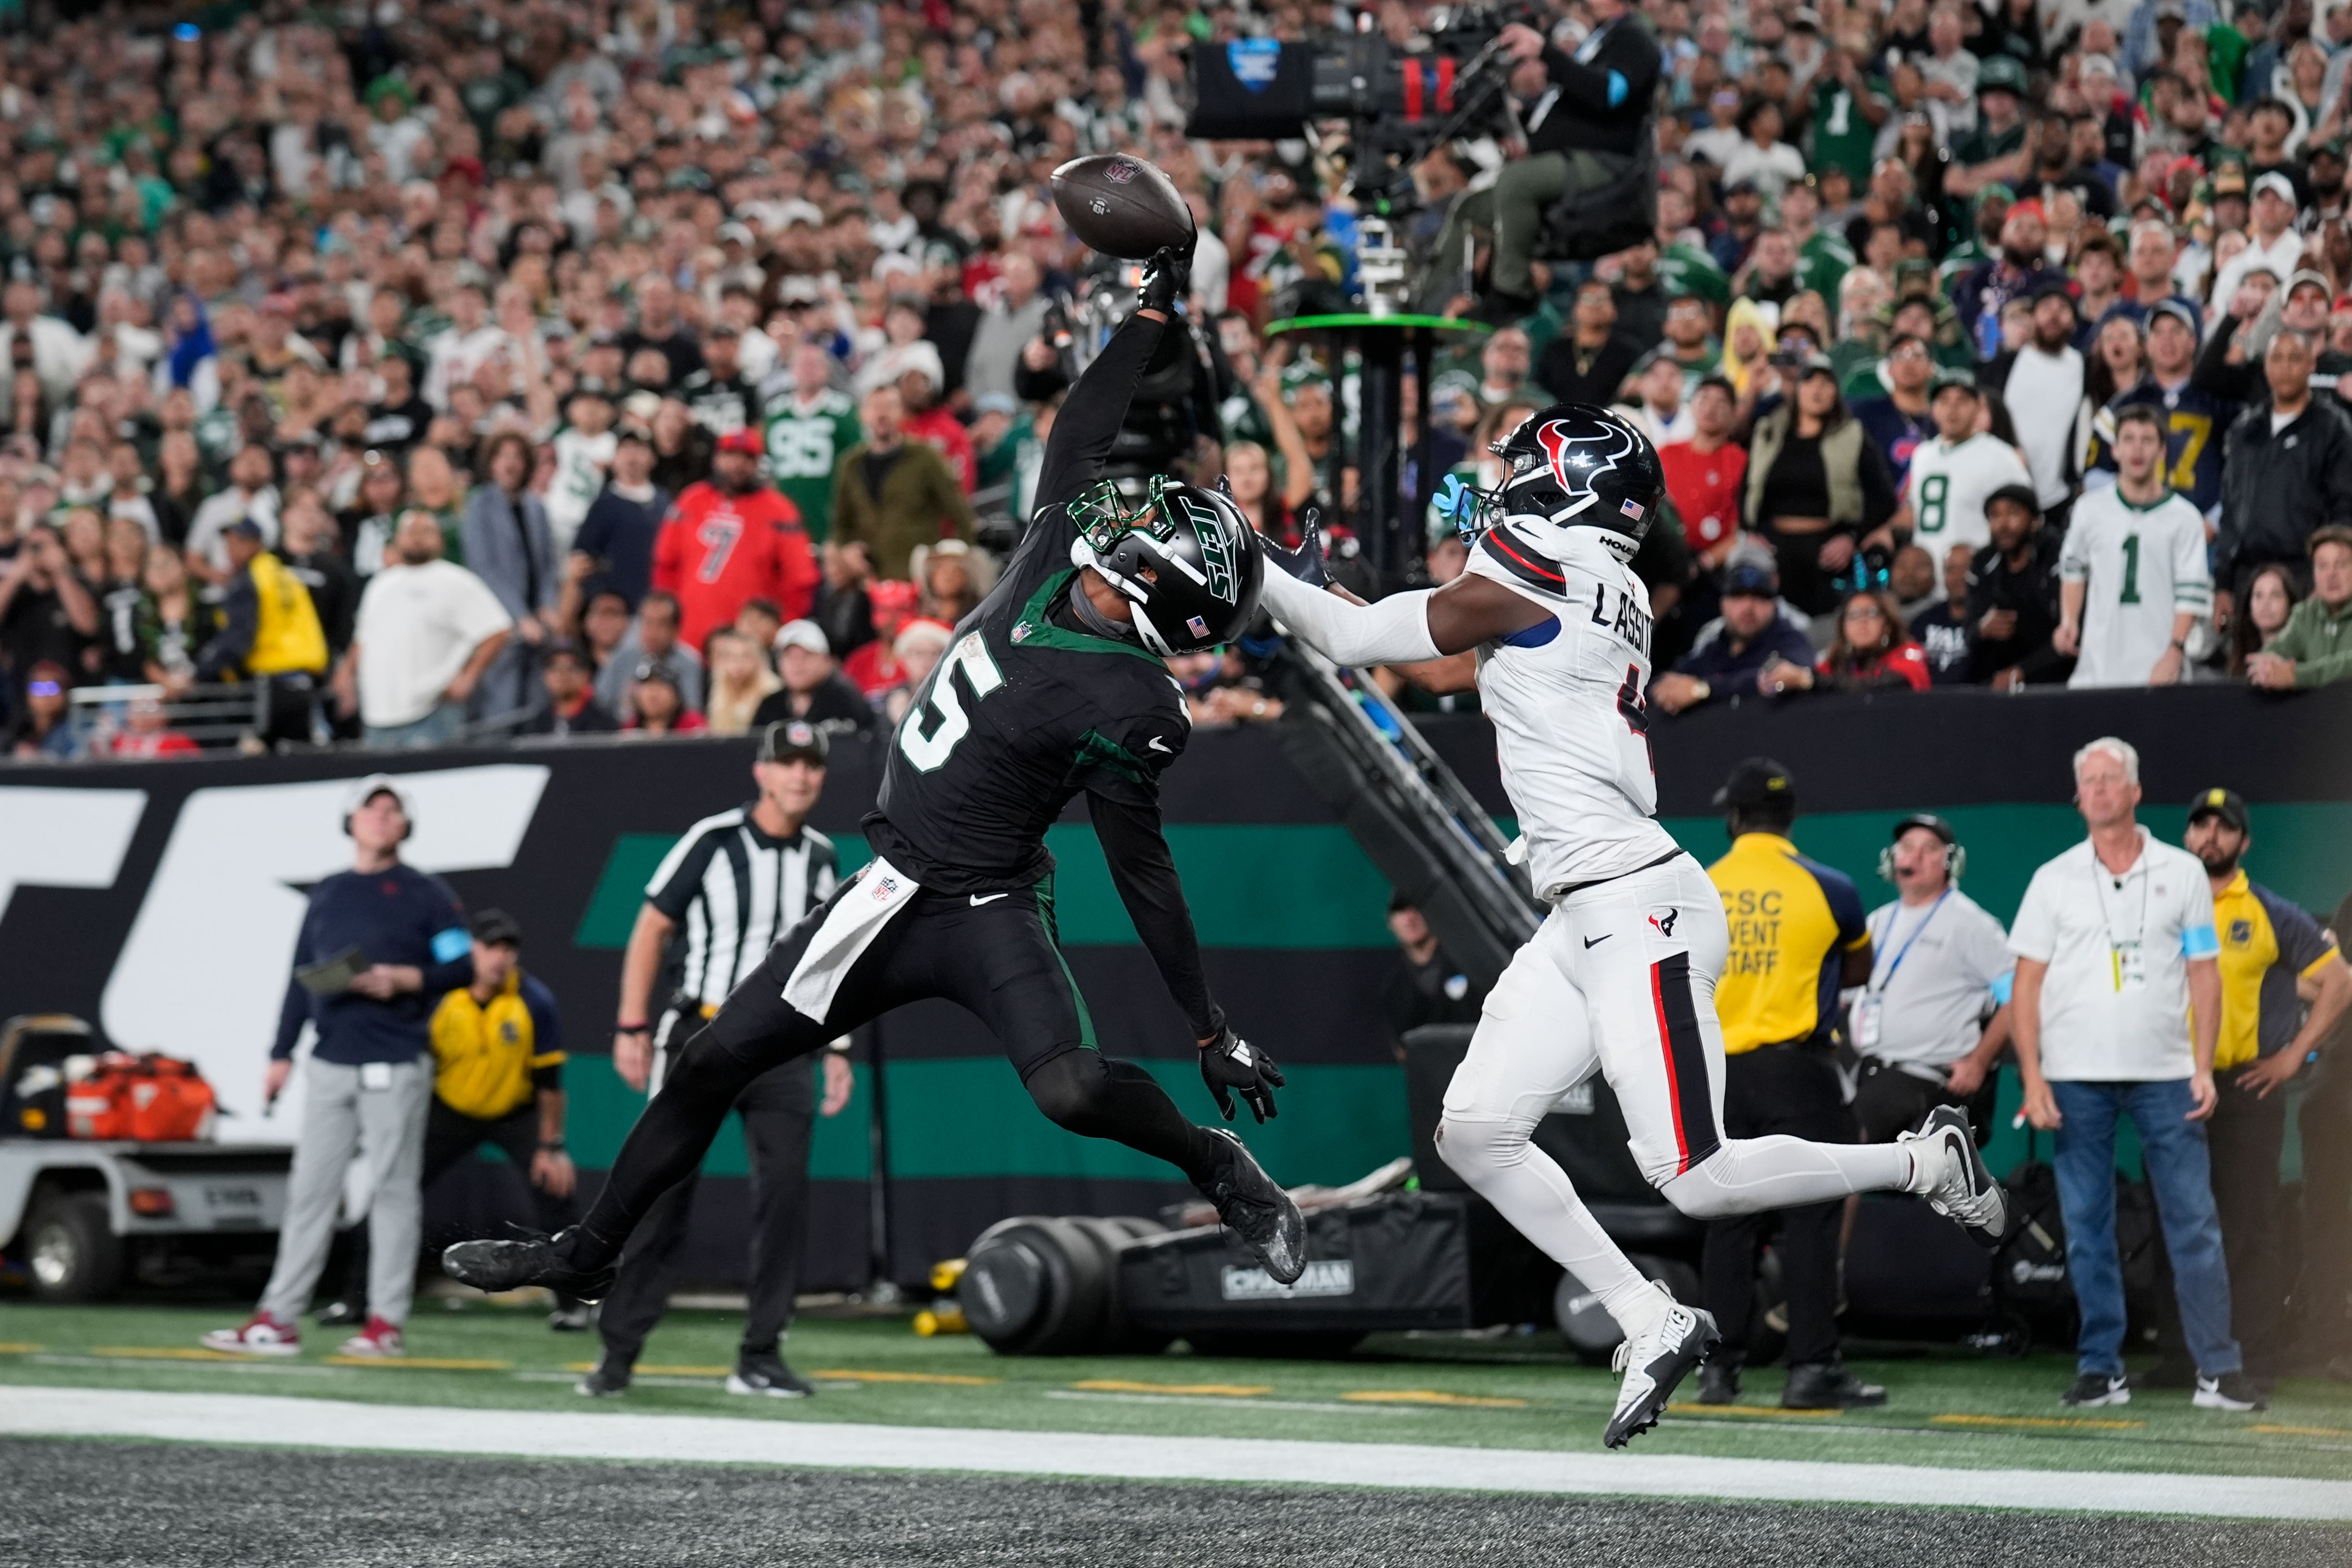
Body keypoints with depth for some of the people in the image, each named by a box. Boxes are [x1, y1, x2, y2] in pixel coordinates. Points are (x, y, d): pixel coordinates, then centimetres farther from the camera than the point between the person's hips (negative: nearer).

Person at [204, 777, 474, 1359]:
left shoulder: (427, 894, 3)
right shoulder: (326, 894, 16)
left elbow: (463, 967, -2)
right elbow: (302, 978, 18)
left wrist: (403, 979, -15)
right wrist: (282, 1053, 13)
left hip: (396, 1066, -4)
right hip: (330, 1065, 5)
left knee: (393, 1189, -4)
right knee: (309, 1189, 3)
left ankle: (386, 1320, -1)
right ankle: (278, 1318, 3)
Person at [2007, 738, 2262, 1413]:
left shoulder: (2182, 874, 7)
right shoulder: (2054, 881, 7)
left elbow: (2204, 974, 7)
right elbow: (2026, 984, 5)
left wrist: (2204, 1067, -3)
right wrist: (2032, 1077, -5)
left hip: (2166, 1076, -1)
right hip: (2076, 1078, 1)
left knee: (2194, 1224, -3)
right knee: (2086, 1230, 2)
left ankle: (2219, 1369, 0)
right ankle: (2101, 1369, 8)